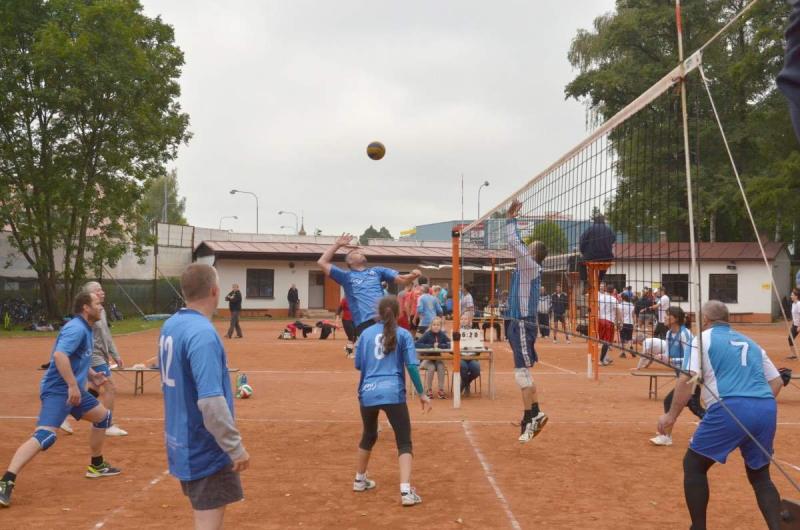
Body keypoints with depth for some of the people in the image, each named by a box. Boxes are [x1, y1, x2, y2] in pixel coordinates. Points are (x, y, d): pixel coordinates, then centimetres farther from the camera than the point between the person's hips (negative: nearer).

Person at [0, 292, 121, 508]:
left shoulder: (85, 329, 15)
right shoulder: (76, 328, -16)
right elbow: (59, 355, -31)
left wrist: (92, 375, 14)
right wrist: (73, 385, -33)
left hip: (73, 389, 11)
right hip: (57, 390, -11)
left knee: (104, 416, 22)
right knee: (45, 435, -25)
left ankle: (96, 465, 37)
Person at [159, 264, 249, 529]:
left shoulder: (170, 326, 4)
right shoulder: (203, 333, -23)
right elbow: (211, 402, -28)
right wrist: (236, 448, -20)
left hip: (181, 441, 9)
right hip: (205, 447, -9)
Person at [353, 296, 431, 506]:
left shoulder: (366, 333, 11)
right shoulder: (403, 334, 3)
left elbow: (358, 365, 17)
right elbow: (412, 366, -4)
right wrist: (421, 394, 1)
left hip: (367, 393, 4)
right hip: (393, 394, -4)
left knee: (368, 436, 26)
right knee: (404, 442, 0)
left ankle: (360, 480, 41)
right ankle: (406, 491, -15)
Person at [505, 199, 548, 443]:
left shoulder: (531, 265, -10)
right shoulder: (527, 266, 13)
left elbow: (514, 243, -17)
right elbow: (516, 244, 22)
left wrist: (510, 219, -8)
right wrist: (512, 220, 20)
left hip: (523, 324, -10)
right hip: (519, 324, 10)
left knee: (522, 372, -11)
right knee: (524, 371, 14)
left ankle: (532, 416, -9)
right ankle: (534, 414, 19)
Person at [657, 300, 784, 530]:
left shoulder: (703, 339, 8)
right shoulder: (750, 343, 25)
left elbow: (687, 380, -5)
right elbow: (777, 381, 24)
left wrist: (671, 416, -1)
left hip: (730, 410, -6)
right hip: (767, 409, 6)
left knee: (693, 466, 11)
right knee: (760, 475, 21)